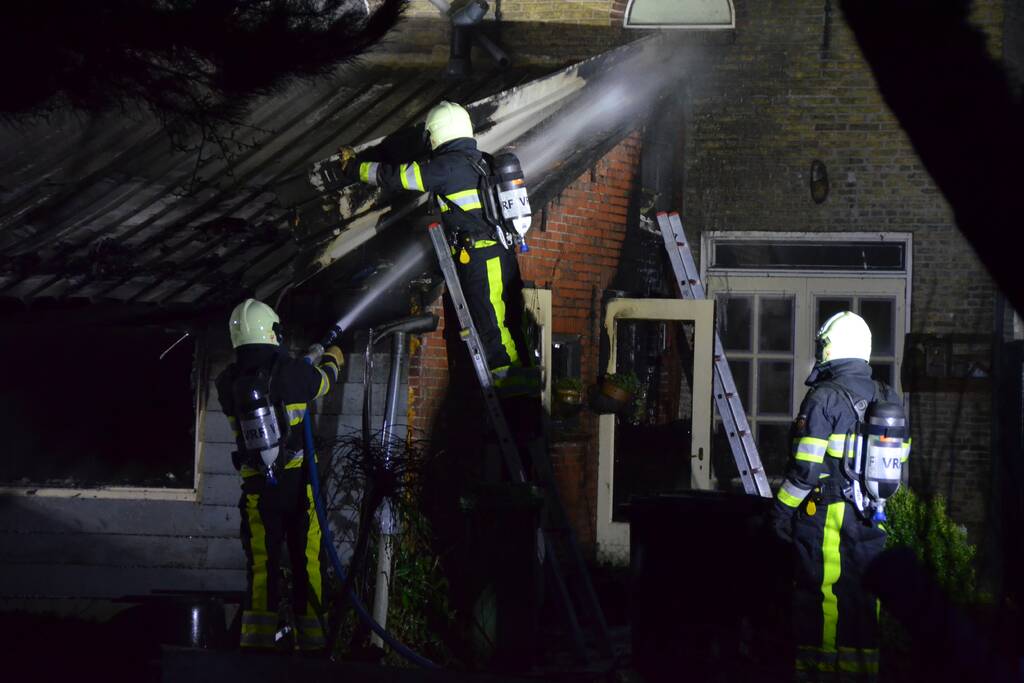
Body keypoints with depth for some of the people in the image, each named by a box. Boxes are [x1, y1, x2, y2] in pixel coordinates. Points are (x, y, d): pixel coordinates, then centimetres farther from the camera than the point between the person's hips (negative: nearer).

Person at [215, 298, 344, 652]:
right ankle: (311, 638, 9)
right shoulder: (291, 371, -7)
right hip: (298, 479, -2)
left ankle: (258, 638, 0)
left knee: (261, 564, 4)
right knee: (306, 560, 5)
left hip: (257, 486, 2)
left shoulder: (228, 383, 1)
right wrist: (331, 360, 40)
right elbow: (323, 381, 15)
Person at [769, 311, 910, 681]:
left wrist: (782, 509, -5)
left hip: (826, 514, -6)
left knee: (822, 592, -1)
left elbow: (805, 467, -14)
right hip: (872, 519, 6)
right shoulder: (888, 399, 9)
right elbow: (900, 457, 12)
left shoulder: (824, 398, -11)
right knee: (864, 591, 10)